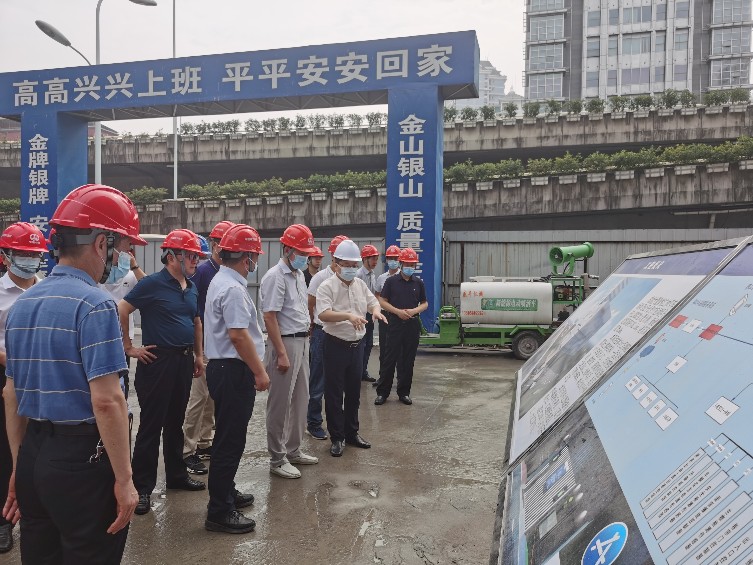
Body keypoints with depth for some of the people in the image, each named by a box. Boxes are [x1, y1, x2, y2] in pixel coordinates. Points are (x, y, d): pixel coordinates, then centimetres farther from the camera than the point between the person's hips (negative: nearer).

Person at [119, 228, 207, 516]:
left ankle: (177, 475, 30)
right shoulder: (152, 284, -12)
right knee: (151, 425, 0)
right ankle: (142, 486, 11)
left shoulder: (191, 288, 10)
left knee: (176, 422, 17)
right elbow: (121, 312, -13)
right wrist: (130, 347, -9)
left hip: (184, 360, 7)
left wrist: (199, 355, 17)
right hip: (158, 360, -7)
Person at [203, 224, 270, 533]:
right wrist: (260, 371, -17)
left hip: (222, 367, 11)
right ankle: (219, 512, 8)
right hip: (234, 371, -11)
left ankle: (226, 492, 36)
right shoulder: (233, 289, -19)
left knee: (228, 436, 21)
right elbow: (238, 335, -25)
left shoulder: (221, 281, 14)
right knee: (230, 441, -2)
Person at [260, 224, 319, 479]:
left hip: (302, 342, 9)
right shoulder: (275, 276, -14)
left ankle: (293, 450, 29)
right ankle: (277, 459, 12)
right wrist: (281, 353, -20)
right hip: (285, 343, -9)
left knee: (300, 399, 16)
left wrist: (305, 340, 14)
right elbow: (269, 317, -18)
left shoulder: (299, 275, 13)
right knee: (281, 403, 1)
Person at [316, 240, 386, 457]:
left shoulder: (360, 284, 8)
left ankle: (352, 433, 30)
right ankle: (337, 437, 16)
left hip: (357, 344, 6)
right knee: (334, 393, 3)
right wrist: (348, 316, -39)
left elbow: (372, 301, 17)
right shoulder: (327, 287, -12)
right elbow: (324, 314, -25)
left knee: (354, 391, 16)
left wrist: (376, 310, -8)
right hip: (336, 345, -6)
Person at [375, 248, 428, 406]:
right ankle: (382, 392, 8)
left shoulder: (419, 283, 8)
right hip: (395, 323, -2)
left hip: (413, 324, 3)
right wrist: (398, 311, -14)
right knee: (389, 358, -1)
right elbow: (382, 301, 0)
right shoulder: (391, 281, 1)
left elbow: (425, 303, 12)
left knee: (408, 360, 7)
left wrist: (415, 310, -9)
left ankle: (404, 392, 18)